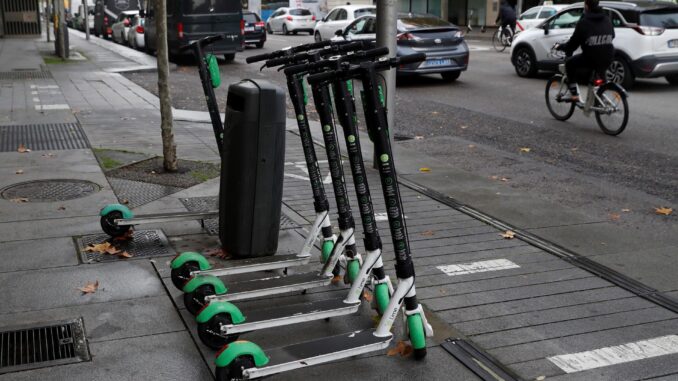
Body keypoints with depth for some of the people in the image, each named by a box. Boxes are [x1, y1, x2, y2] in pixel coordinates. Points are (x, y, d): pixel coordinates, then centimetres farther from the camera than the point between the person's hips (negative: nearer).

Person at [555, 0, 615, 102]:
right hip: (607, 59, 6)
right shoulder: (607, 20, 11)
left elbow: (573, 43, -4)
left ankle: (574, 95, 12)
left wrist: (560, 47, 13)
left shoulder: (584, 22, -6)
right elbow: (612, 36, 23)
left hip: (590, 58, -6)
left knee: (569, 64, 17)